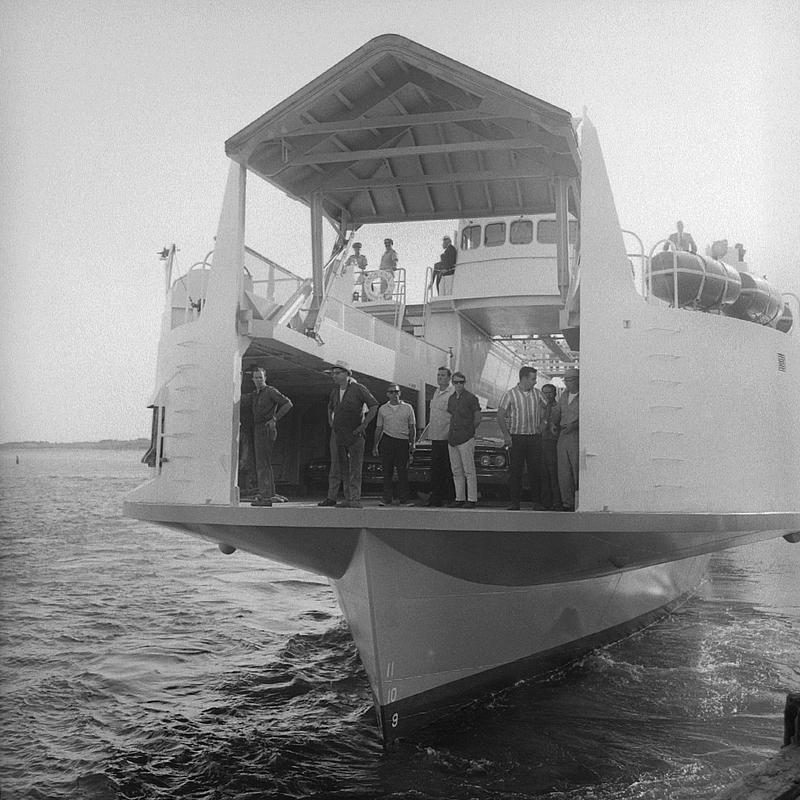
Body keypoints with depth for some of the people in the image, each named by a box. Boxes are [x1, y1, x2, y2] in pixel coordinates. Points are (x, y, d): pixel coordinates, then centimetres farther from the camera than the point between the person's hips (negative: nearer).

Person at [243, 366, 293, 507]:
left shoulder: (271, 392, -5)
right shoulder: (254, 394, 18)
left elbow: (287, 404, -12)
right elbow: (247, 410, 21)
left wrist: (275, 418, -16)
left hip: (266, 430, -9)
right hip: (257, 430, 9)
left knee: (262, 464, -13)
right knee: (265, 464, 11)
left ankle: (264, 495, -14)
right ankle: (268, 495, 17)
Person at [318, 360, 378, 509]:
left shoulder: (358, 389, -6)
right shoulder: (335, 391, 13)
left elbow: (374, 406, -6)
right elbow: (330, 408, 31)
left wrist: (364, 424, -10)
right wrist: (331, 422, 17)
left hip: (354, 435, -5)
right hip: (337, 434, 6)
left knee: (355, 468, -3)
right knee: (336, 467, 7)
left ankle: (355, 499, -2)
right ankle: (331, 497, 9)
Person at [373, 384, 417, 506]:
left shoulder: (407, 408, 7)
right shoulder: (383, 409, 9)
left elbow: (412, 427, 9)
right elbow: (378, 428, 14)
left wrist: (412, 443, 1)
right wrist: (375, 445, 9)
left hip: (403, 441, -1)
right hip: (387, 441, 1)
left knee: (403, 471, -2)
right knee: (387, 471, 1)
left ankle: (403, 499, 3)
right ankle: (386, 499, 7)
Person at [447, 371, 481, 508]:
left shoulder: (471, 398, -5)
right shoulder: (451, 398, 15)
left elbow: (477, 419, -2)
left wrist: (469, 430, 2)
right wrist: (451, 431, 14)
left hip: (466, 440, -7)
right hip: (452, 439, 7)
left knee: (469, 471, -6)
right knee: (456, 471, 9)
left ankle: (472, 499, -3)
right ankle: (459, 499, 15)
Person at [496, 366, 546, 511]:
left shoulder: (537, 393, 8)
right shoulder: (510, 394, -3)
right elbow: (500, 416, -4)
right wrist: (506, 435, -12)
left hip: (534, 437, 3)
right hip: (516, 437, -3)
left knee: (536, 471, 0)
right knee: (516, 471, 0)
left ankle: (537, 502, 7)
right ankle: (515, 502, 6)